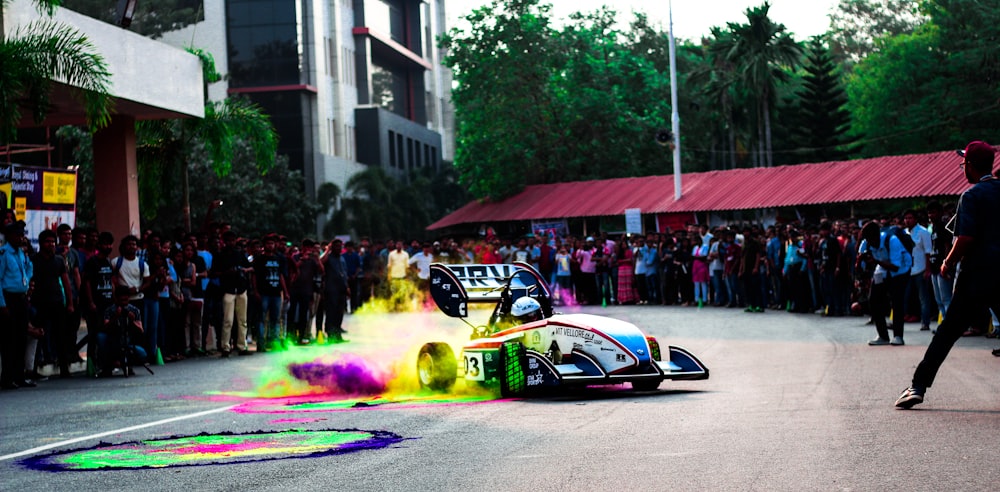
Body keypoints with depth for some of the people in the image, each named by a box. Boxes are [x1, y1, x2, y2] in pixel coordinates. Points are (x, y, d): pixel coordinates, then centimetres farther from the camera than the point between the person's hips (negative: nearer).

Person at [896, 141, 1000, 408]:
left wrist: (948, 263, -4)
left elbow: (965, 239, -17)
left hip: (977, 276, -4)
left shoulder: (972, 196, -8)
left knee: (947, 332, 1)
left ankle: (918, 386, 1)